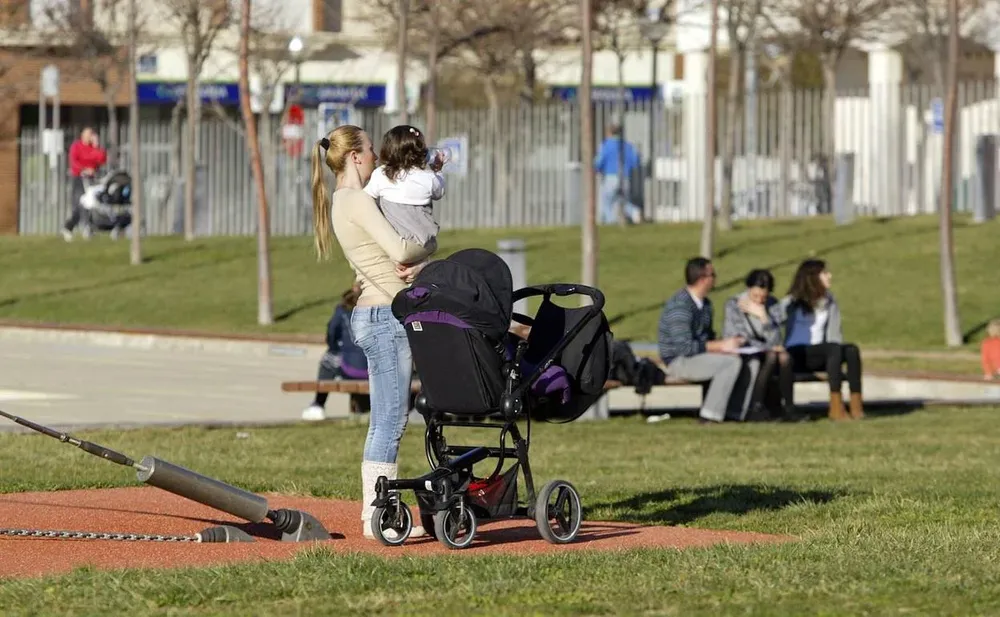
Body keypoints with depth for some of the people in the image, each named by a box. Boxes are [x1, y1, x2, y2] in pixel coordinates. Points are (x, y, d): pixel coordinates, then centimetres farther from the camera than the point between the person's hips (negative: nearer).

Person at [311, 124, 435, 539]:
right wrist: (430, 245, 1)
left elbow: (395, 254, 14)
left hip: (374, 318, 10)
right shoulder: (357, 201, -11)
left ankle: (375, 511, 15)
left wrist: (418, 264, -8)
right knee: (391, 419, -9)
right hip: (386, 315, -10)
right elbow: (400, 251, -20)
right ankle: (379, 516, -9)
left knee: (384, 422, 12)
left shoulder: (338, 204, 18)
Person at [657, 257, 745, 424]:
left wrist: (726, 343, -3)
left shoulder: (705, 304, 9)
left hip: (699, 355, 9)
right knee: (731, 362, -26)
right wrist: (721, 346, -18)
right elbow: (685, 347, -24)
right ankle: (710, 415, -24)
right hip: (678, 361, -9)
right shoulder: (680, 306, -19)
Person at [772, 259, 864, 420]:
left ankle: (856, 405, -34)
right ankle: (836, 406, -39)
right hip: (797, 356, -5)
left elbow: (835, 334, 14)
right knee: (834, 348, -33)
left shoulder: (829, 301, 16)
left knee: (852, 350, -24)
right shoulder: (793, 303, -1)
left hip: (819, 355, 5)